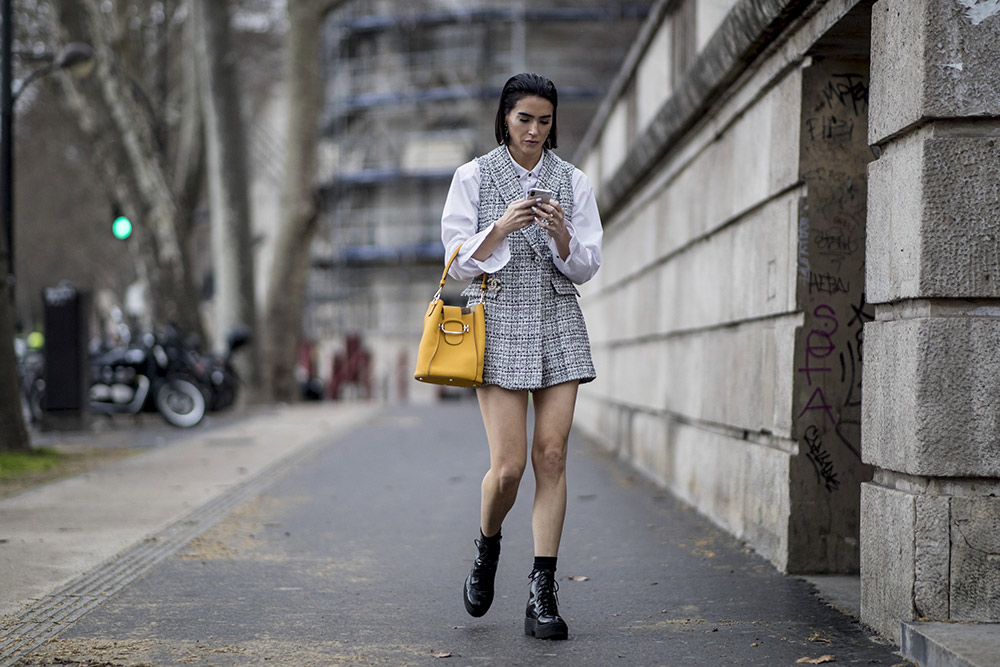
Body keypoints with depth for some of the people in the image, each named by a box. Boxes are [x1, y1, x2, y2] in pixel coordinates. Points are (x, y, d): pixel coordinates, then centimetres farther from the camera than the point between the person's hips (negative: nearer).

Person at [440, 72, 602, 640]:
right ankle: (488, 549, 24)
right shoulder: (474, 177, 2)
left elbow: (587, 268, 6)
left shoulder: (573, 182, 8)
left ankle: (543, 596, 2)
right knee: (508, 465, -9)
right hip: (499, 323, -2)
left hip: (559, 324, 2)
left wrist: (562, 234, -14)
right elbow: (459, 263, -2)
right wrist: (503, 226, -17)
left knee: (552, 456, -3)